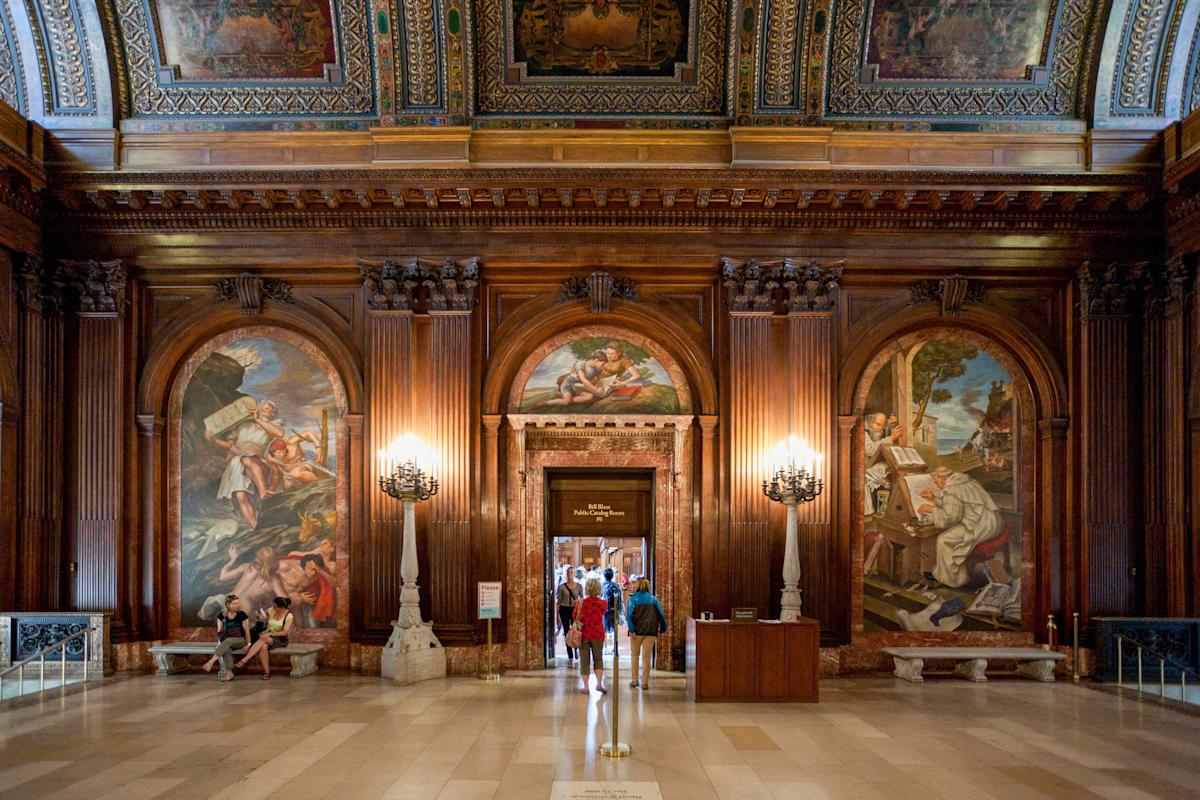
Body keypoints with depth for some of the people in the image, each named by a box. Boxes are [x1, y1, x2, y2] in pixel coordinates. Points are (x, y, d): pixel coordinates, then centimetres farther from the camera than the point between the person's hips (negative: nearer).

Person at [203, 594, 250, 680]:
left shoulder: (242, 615, -3)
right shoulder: (221, 616, 6)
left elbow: (247, 631, -2)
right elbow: (219, 631, 8)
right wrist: (219, 642, -8)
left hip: (240, 640, -2)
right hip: (226, 641, 3)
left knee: (228, 641, -37)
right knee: (226, 649, -36)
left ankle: (211, 661, -47)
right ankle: (228, 672, -40)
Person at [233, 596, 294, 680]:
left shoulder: (288, 616, -7)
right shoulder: (271, 611, 5)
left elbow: (285, 632, -15)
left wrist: (270, 634, -25)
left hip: (280, 639, -4)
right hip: (267, 637, 4)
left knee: (263, 639, -36)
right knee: (263, 647, -35)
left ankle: (244, 660, -41)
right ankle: (266, 672, -31)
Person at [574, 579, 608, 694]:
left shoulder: (580, 603, -10)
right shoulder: (602, 603, -9)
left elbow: (575, 617, 1)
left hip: (584, 634, 0)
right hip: (597, 635, 0)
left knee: (584, 660, 8)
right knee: (598, 658, 13)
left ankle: (585, 686, 10)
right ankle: (599, 683, -1)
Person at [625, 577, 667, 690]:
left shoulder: (633, 599, -2)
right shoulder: (654, 599, 5)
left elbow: (629, 615, -14)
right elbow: (661, 614, 0)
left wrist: (632, 630, -17)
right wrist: (662, 629, 6)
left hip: (637, 631, -1)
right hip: (651, 631, 1)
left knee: (635, 655, 16)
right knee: (646, 657, 8)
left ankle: (634, 680, 15)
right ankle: (645, 682, 6)